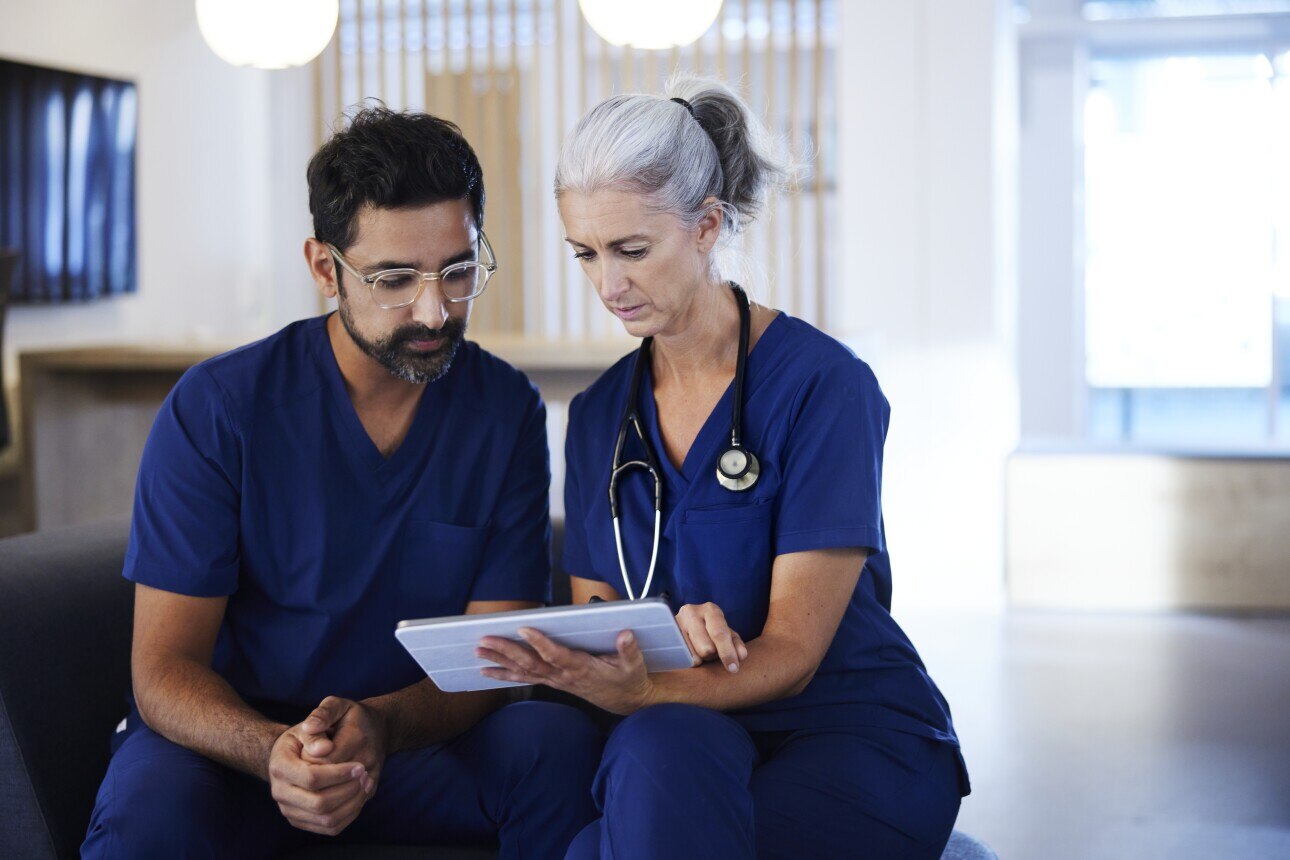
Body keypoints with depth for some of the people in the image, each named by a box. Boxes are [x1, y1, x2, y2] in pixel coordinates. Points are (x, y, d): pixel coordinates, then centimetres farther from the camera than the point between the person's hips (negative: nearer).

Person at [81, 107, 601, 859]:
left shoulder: (507, 411, -3)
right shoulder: (217, 409, -10)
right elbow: (164, 668, -12)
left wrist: (380, 725, -30)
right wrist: (272, 751, -35)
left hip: (417, 736, 2)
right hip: (236, 737, -2)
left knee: (559, 740, -27)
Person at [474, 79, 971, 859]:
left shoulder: (824, 384, -9)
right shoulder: (600, 415, 9)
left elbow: (792, 654, -13)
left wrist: (637, 690, -32)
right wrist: (670, 634, -18)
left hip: (859, 746, -3)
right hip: (695, 746, 3)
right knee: (658, 746, -34)